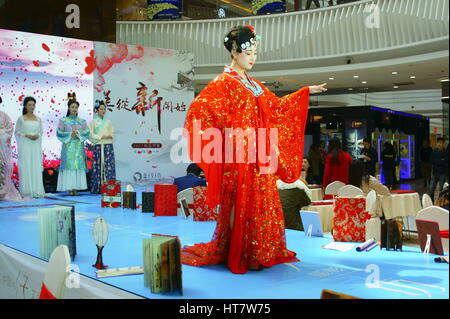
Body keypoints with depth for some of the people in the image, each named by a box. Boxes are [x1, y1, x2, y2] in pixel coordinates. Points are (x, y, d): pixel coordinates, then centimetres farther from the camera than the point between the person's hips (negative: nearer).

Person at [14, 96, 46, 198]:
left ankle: (36, 191, 5)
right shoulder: (21, 119, 1)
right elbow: (17, 132, 1)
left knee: (36, 167, 1)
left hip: (36, 146, 3)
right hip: (25, 146, -3)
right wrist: (27, 135, -13)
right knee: (26, 167, -4)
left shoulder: (38, 119, 10)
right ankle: (27, 191, 0)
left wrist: (38, 135, -8)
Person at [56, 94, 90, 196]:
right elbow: (59, 133, 0)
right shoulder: (63, 121, 6)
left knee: (79, 166, -3)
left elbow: (87, 133, 5)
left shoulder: (82, 121, 12)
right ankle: (69, 188, -4)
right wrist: (70, 134, -11)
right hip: (68, 146, -2)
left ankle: (76, 188, 0)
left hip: (79, 147, 2)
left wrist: (78, 133, -11)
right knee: (69, 165, -7)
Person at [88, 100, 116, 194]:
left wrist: (109, 136, -9)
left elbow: (112, 134, 13)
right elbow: (91, 135, -3)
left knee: (109, 166, -5)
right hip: (98, 147, -3)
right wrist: (101, 136, -10)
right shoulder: (93, 122, 6)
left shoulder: (108, 122, 15)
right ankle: (97, 189, -3)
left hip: (108, 146, 3)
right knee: (98, 167, -5)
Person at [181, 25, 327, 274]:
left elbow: (277, 106, 24)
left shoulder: (254, 85, 19)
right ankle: (239, 255, 6)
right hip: (238, 155, -8)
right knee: (241, 203, -4)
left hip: (259, 155, 8)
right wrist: (223, 136, -16)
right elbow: (199, 109, -14)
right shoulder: (224, 83, -5)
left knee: (262, 202, 8)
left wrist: (307, 92, 23)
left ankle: (259, 252, 19)